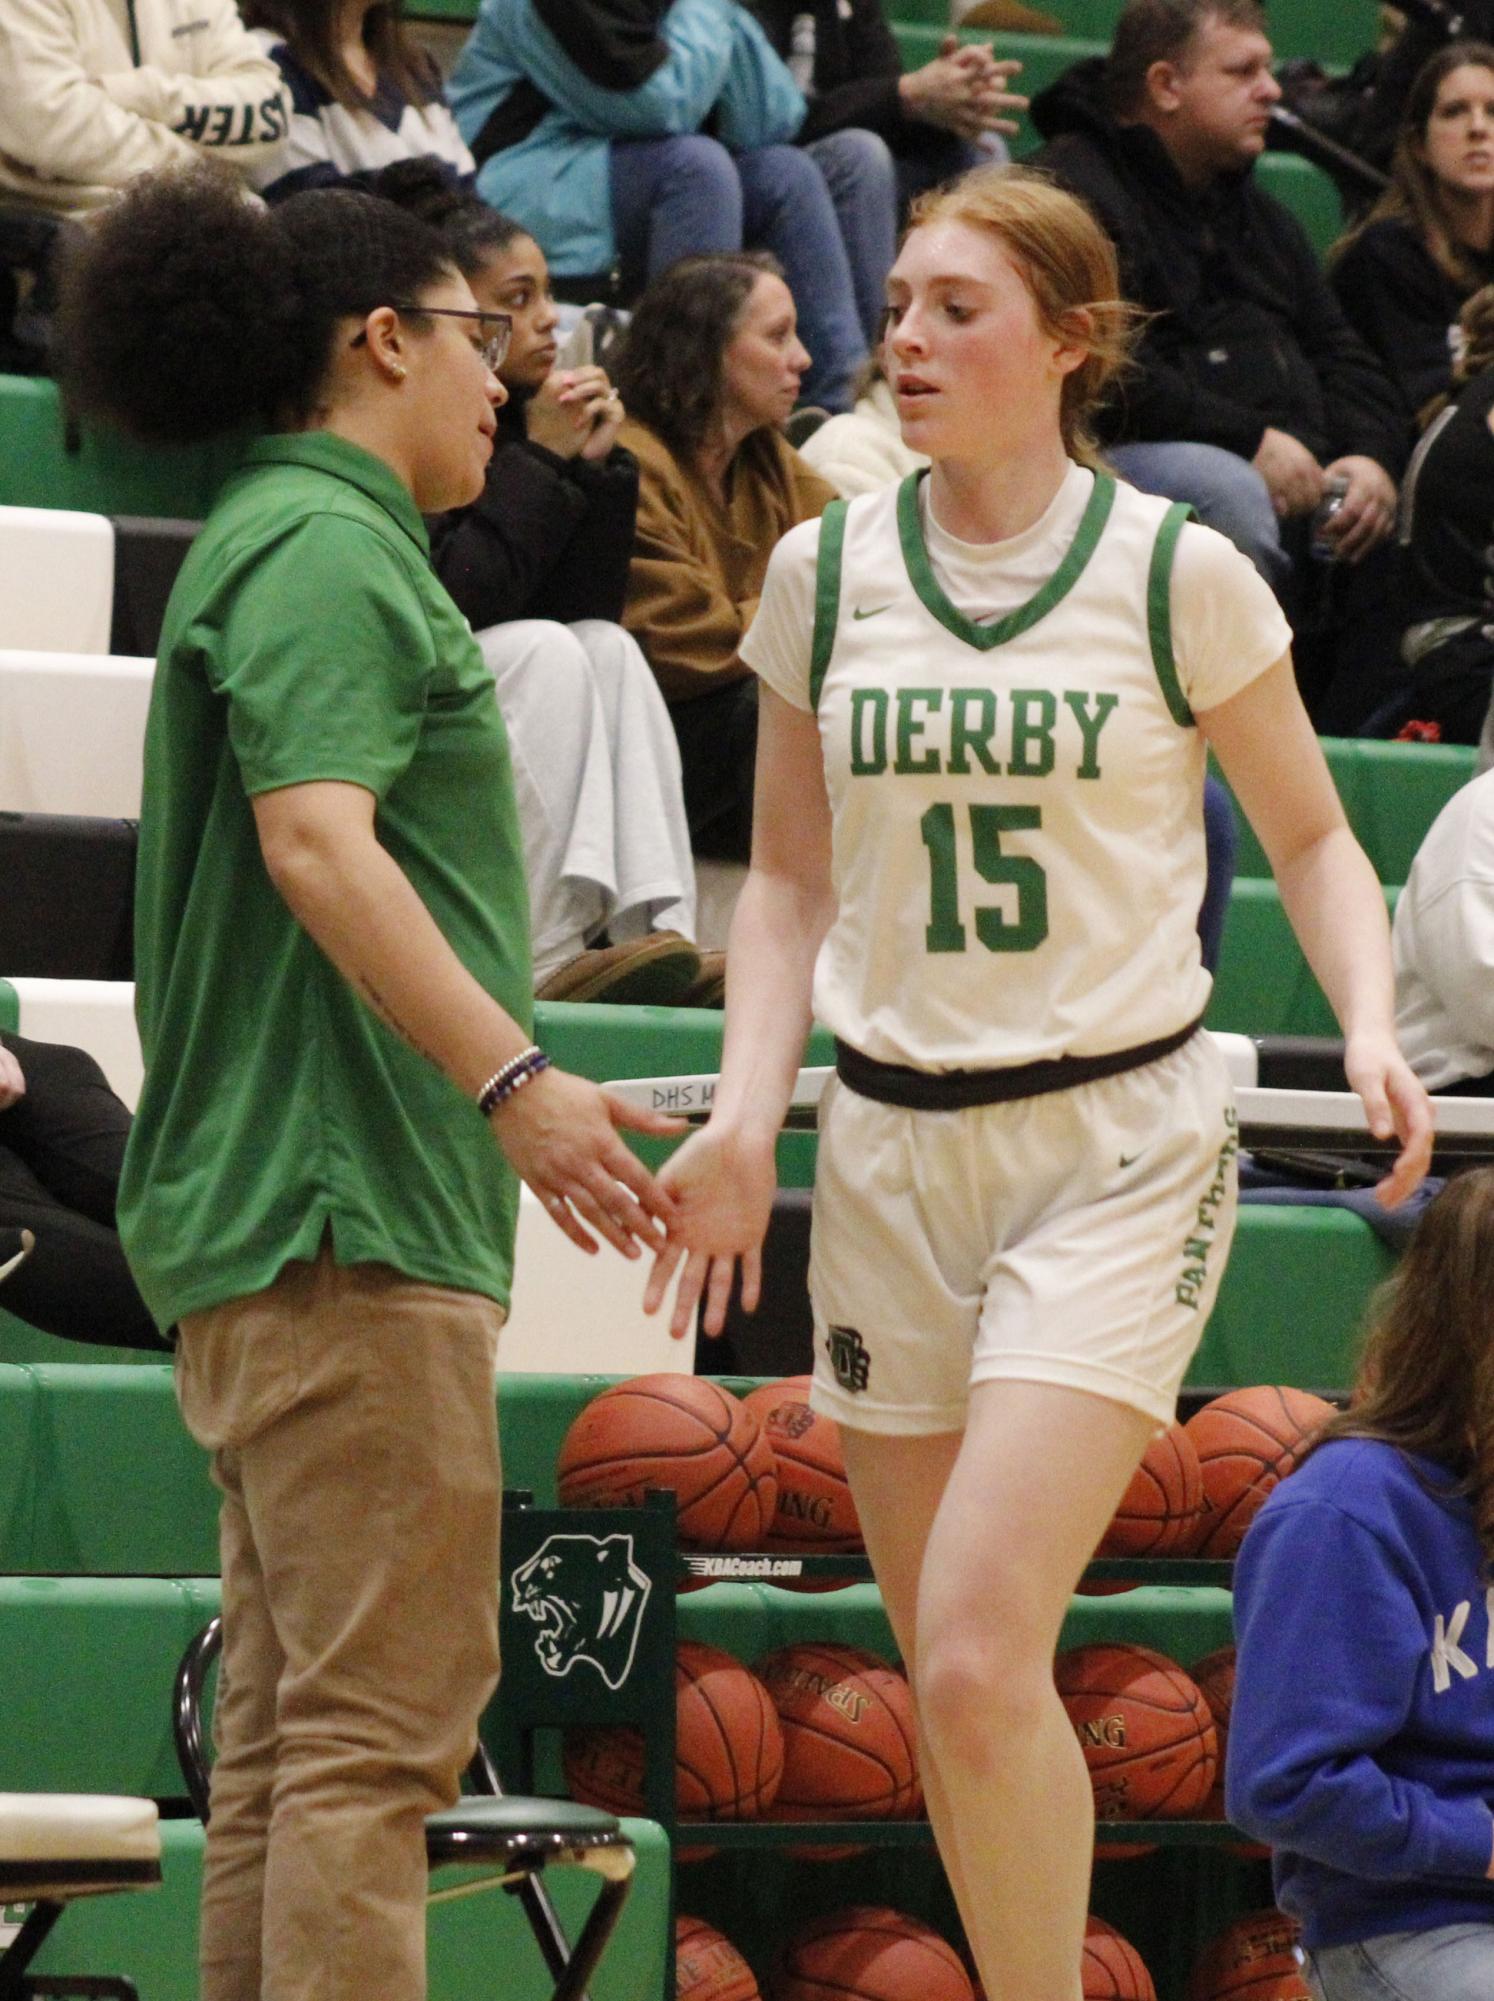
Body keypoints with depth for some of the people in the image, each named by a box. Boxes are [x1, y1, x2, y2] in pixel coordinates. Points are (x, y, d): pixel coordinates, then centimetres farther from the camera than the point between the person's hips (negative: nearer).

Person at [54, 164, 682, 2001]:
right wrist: (509, 1075, -30)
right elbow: (315, 835, -24)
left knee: (291, 1727, 11)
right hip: (350, 1222, -11)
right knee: (380, 1719, -13)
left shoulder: (283, 538, 22)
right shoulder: (328, 547, -10)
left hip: (267, 1230, 11)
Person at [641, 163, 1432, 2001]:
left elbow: (1309, 834, 8)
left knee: (980, 1655, -18)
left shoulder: (1175, 571, -4)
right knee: (942, 1676, 6)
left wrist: (1367, 1022, -9)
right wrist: (748, 1111, 0)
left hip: (1116, 1146, -4)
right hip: (889, 1149, 4)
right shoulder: (824, 572, 5)